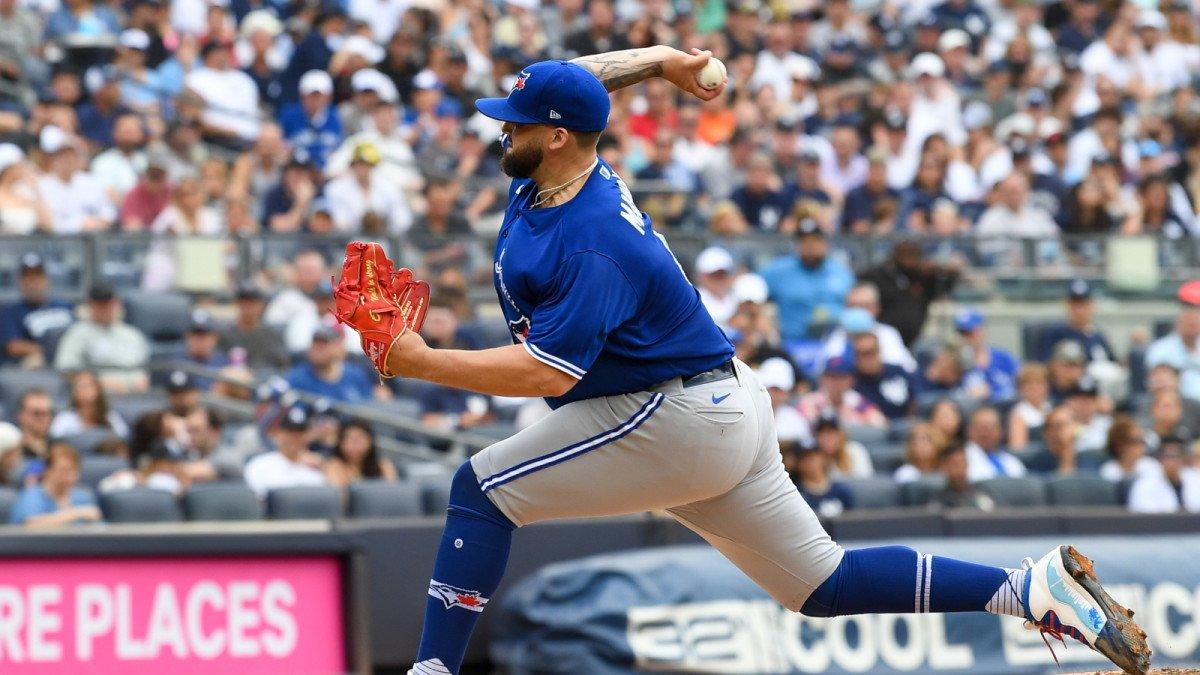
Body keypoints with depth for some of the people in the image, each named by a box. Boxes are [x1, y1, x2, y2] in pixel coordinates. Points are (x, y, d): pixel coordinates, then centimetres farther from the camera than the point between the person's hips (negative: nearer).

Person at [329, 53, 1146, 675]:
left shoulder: (590, 243, -24)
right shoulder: (546, 177, 3)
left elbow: (549, 371, -31)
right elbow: (574, 81, 22)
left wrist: (424, 363, -29)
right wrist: (659, 58, 24)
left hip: (673, 421, -11)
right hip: (726, 410, 11)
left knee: (482, 489, -8)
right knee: (823, 582, 11)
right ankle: (1031, 589, 5)